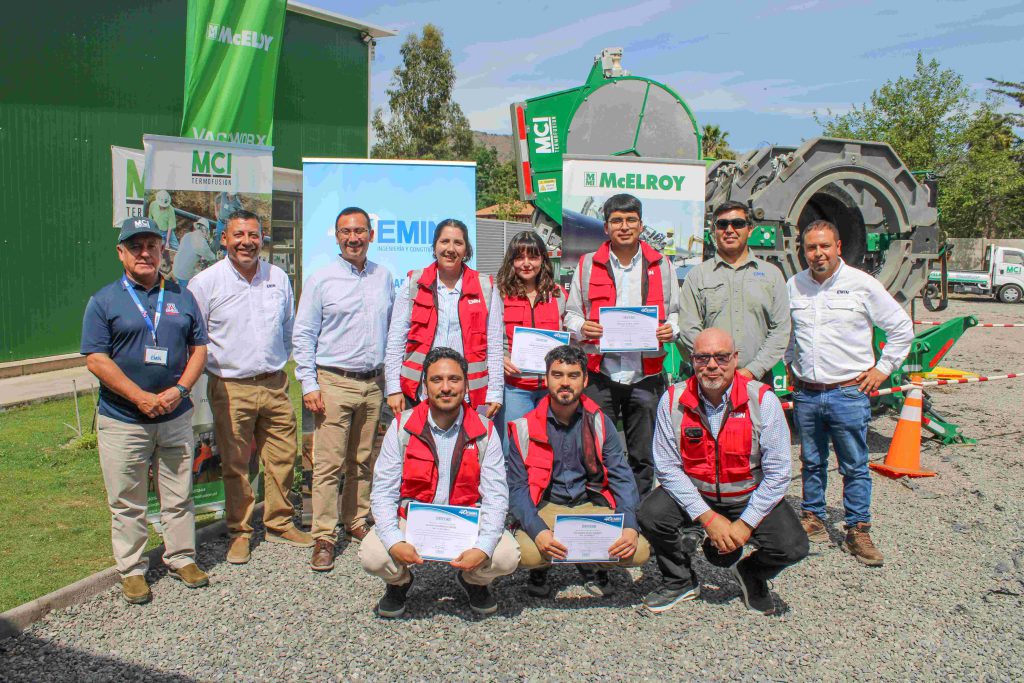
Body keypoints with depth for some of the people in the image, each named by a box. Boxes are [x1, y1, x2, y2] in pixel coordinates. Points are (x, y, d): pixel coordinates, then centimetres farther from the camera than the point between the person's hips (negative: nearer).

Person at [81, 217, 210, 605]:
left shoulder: (181, 297, 9)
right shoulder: (104, 301, -1)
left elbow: (199, 348, 8)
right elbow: (96, 359, -8)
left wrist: (179, 390, -9)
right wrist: (141, 397, -16)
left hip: (176, 418, 3)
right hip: (122, 421, -2)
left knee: (179, 496, 12)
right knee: (127, 503, 7)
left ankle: (181, 558, 27)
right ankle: (131, 570, 21)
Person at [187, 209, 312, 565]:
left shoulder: (278, 278, 7)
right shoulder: (205, 282, -5)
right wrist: (217, 364, -2)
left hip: (275, 385, 4)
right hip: (230, 389, -3)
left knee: (282, 459, 10)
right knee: (235, 465, 6)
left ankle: (279, 524, 27)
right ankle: (239, 531, 22)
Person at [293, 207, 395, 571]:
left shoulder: (384, 277, 10)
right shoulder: (321, 280, 0)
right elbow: (303, 335, 0)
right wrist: (309, 385, -7)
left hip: (373, 383, 4)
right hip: (334, 383, -4)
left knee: (363, 462, 11)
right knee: (329, 464, -5)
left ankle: (357, 522, 24)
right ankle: (324, 537, 2)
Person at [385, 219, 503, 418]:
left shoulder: (485, 287, 7)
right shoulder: (414, 284, 7)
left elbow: (494, 344, 6)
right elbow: (396, 340, 6)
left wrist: (495, 392, 0)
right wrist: (394, 388, 0)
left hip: (470, 394, 0)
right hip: (418, 393, 0)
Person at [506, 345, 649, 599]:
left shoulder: (599, 423, 2)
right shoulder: (525, 428, -4)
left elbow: (622, 478, -1)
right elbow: (517, 488, -7)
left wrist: (630, 527, -19)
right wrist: (538, 531, -26)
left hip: (592, 505, 2)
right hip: (545, 508, -2)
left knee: (639, 552, -23)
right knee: (526, 553, -33)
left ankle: (593, 565, 12)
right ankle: (541, 569, 8)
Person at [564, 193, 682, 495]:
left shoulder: (660, 265, 10)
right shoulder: (588, 264, 7)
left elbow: (676, 311, 15)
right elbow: (571, 312, 11)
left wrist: (672, 329, -6)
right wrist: (581, 327, -10)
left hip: (646, 376, 1)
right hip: (600, 373, -1)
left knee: (643, 457, 9)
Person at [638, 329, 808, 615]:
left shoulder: (762, 399, -15)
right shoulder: (673, 400, -12)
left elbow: (778, 471, -13)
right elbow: (668, 467, -12)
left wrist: (746, 523, -17)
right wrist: (708, 517, -19)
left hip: (751, 497, 0)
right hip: (693, 494, 1)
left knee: (792, 546, -22)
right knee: (651, 514, -26)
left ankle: (751, 574, 17)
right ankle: (680, 580, 7)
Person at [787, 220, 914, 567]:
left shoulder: (862, 284, -5)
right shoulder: (794, 285, 6)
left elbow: (902, 327, 3)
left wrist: (882, 369, 0)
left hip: (848, 393, -3)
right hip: (805, 393, 3)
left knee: (855, 467, 3)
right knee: (812, 463, 14)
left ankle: (858, 531, 14)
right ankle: (813, 519, 28)